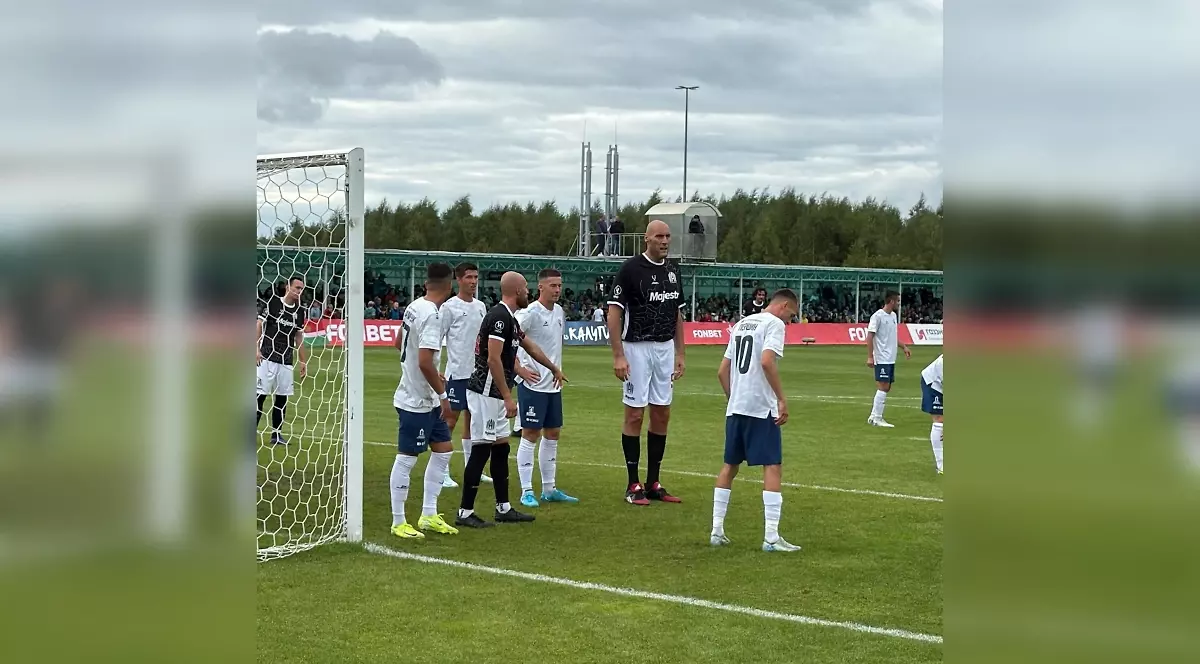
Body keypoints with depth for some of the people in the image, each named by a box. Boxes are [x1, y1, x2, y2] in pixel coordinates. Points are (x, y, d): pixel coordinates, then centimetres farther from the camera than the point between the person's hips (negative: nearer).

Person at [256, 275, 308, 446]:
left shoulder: (300, 311, 11)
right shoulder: (272, 303, -4)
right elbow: (259, 326, -5)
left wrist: (303, 361, 16)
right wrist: (256, 349, -15)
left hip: (287, 361, 5)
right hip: (267, 358, -5)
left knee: (282, 398, 6)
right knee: (261, 395, -8)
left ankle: (276, 434, 15)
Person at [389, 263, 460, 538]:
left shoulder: (415, 306, 7)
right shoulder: (431, 315, -21)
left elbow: (399, 343, 21)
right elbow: (425, 362, -28)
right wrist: (443, 395, -18)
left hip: (427, 400, 10)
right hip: (416, 401, -10)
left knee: (443, 450, 14)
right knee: (406, 459, 0)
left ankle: (428, 515, 21)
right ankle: (398, 523, 9)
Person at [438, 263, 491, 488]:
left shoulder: (481, 306, 12)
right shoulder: (449, 307, -8)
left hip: (478, 372, 7)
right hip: (457, 372, -7)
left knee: (472, 418, 12)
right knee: (451, 419, -4)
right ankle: (443, 473, 1)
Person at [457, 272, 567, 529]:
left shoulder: (508, 318, 16)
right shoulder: (500, 317, -16)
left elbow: (530, 347, 32)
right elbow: (493, 359, -22)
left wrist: (555, 369, 44)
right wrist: (508, 397, -22)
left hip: (494, 395, 10)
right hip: (486, 393, -10)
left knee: (501, 448, 13)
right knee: (481, 449, -7)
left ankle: (503, 509, 20)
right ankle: (465, 512, -3)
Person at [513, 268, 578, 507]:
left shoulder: (559, 312, 10)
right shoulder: (530, 313, -15)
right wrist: (520, 370, -20)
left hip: (553, 384, 8)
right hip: (532, 384, -8)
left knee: (552, 434, 11)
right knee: (531, 435, -3)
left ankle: (549, 489, 20)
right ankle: (526, 491, 2)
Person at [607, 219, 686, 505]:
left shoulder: (672, 270, 9)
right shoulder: (631, 269, -11)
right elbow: (614, 313, -13)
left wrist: (679, 353, 12)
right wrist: (618, 355, -18)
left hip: (665, 348, 6)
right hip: (637, 347, -6)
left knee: (662, 414, 8)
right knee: (635, 414, -2)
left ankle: (653, 483, 15)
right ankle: (633, 485, 5)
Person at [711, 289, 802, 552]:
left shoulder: (742, 323, 18)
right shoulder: (774, 324, -5)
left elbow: (722, 371, 18)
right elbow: (767, 361, -21)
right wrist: (782, 399, -18)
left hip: (735, 407, 8)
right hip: (761, 408, -8)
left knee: (730, 466, 16)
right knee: (773, 466, -4)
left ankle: (717, 531, 16)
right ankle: (771, 537, -10)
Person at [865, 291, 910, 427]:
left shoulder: (893, 315, 13)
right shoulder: (878, 316, -13)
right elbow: (870, 336, -15)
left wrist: (904, 347, 17)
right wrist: (870, 357, -19)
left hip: (891, 359, 9)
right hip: (882, 358, -9)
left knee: (887, 388, 8)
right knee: (883, 387, -10)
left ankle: (874, 416, 13)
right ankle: (876, 418, -6)